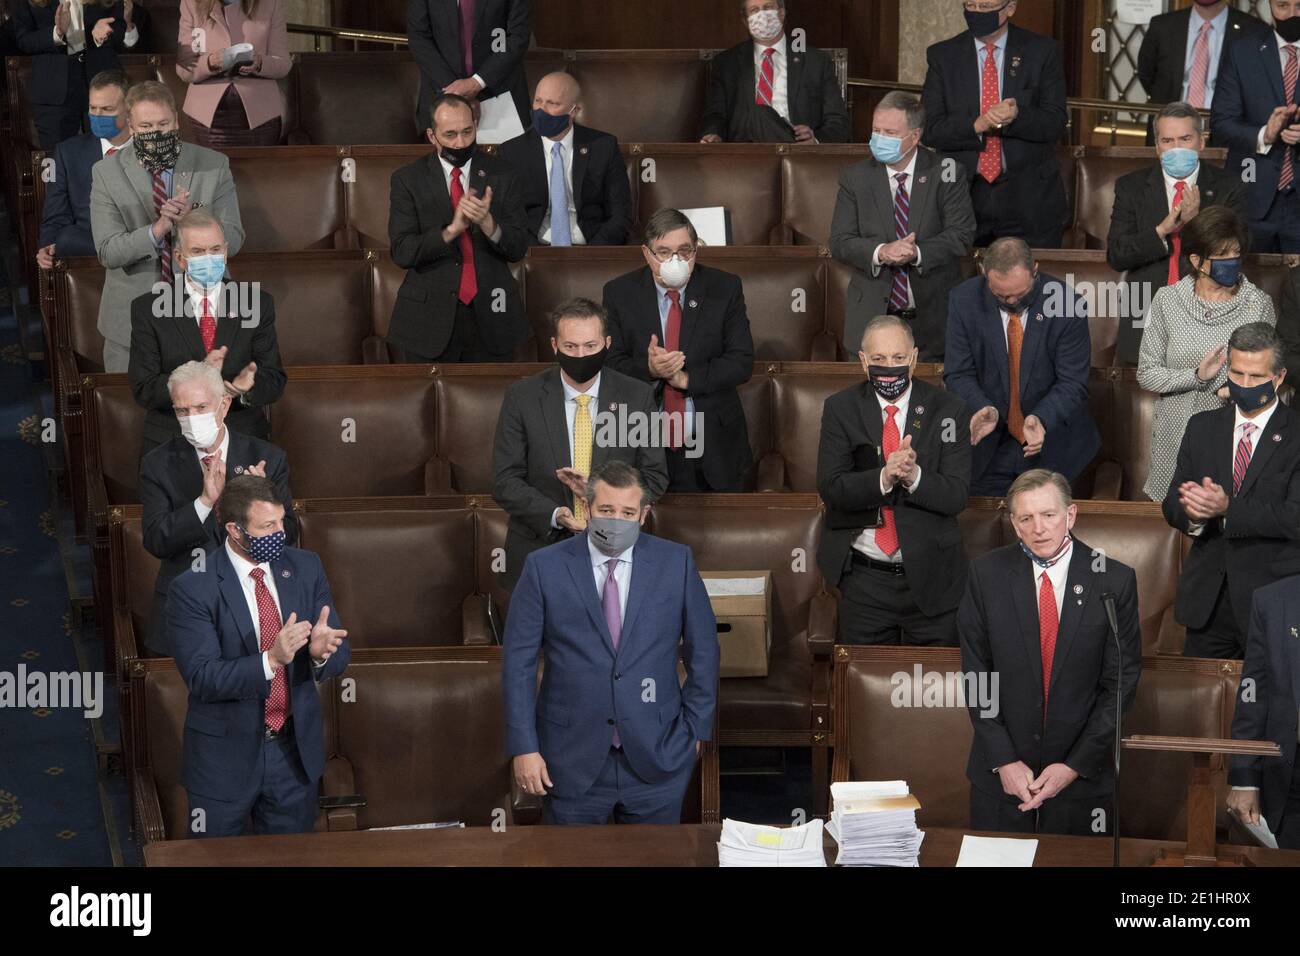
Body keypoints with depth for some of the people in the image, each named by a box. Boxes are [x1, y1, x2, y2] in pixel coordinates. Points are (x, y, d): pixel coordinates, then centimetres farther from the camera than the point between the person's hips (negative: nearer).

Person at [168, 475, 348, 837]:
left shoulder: (306, 568, -2)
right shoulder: (191, 588, -15)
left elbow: (340, 655, -2)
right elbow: (202, 678, -22)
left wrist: (321, 651, -26)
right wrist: (271, 660, -36)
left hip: (296, 749, 4)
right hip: (225, 757, -4)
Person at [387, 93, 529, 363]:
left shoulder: (500, 173, 2)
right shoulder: (407, 179, -2)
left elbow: (518, 248, -2)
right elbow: (401, 253, -11)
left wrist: (487, 223, -22)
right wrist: (451, 230, -25)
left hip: (490, 315, 1)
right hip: (430, 319, -1)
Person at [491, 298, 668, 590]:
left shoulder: (638, 396, 0)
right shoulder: (522, 397, -2)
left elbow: (655, 477, 2)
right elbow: (505, 479, -3)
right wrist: (554, 515, -20)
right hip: (539, 549, -1)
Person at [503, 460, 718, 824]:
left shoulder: (675, 562, 0)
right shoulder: (544, 567, -4)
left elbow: (702, 649, 7)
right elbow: (518, 659, -2)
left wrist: (696, 728, 5)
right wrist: (524, 747, -6)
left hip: (656, 756, 1)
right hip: (574, 760, -1)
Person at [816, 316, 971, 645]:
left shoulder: (946, 410, -3)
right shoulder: (840, 409, -1)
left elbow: (957, 495, -8)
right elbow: (830, 488, -11)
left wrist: (914, 475, -27)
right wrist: (884, 478, -28)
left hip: (931, 580, 0)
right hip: (864, 579, 0)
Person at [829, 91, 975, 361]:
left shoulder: (946, 175, -1)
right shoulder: (855, 178, 3)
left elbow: (962, 234, -8)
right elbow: (840, 242, -3)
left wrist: (917, 253, -23)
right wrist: (880, 253, -22)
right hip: (872, 315, 1)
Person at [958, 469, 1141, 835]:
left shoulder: (1114, 581, -6)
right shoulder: (987, 574, -4)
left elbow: (1121, 682, -4)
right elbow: (975, 672, -3)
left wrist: (1075, 766, -9)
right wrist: (1003, 761, -9)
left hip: (1083, 776, -1)